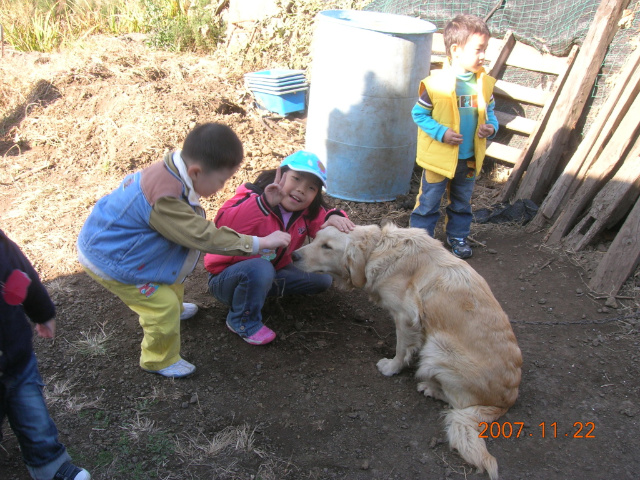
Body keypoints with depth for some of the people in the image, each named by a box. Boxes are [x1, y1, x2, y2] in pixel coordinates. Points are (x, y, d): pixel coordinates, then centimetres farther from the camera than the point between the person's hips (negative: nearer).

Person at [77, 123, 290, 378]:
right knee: (163, 306, -5)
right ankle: (159, 361, 20)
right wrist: (259, 242, -31)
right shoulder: (164, 200, -39)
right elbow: (204, 236, -35)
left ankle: (174, 308, 58)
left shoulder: (167, 171, -12)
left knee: (171, 281, 27)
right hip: (108, 260, -9)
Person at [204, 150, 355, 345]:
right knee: (261, 269, -39)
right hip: (226, 277, -7)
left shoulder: (308, 212, -4)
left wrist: (335, 218, -38)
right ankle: (242, 321, -12)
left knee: (322, 278, 2)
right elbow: (223, 224, -44)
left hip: (273, 273, 7)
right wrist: (265, 203, -57)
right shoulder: (252, 197, -27)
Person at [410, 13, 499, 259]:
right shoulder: (436, 83, -18)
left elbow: (489, 112, 12)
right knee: (428, 202, 7)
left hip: (469, 158, 5)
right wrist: (441, 133, -21)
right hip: (439, 158, -5)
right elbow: (419, 113, -11)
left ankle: (457, 236, 38)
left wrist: (491, 127, -10)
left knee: (462, 202, 20)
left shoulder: (485, 83, -1)